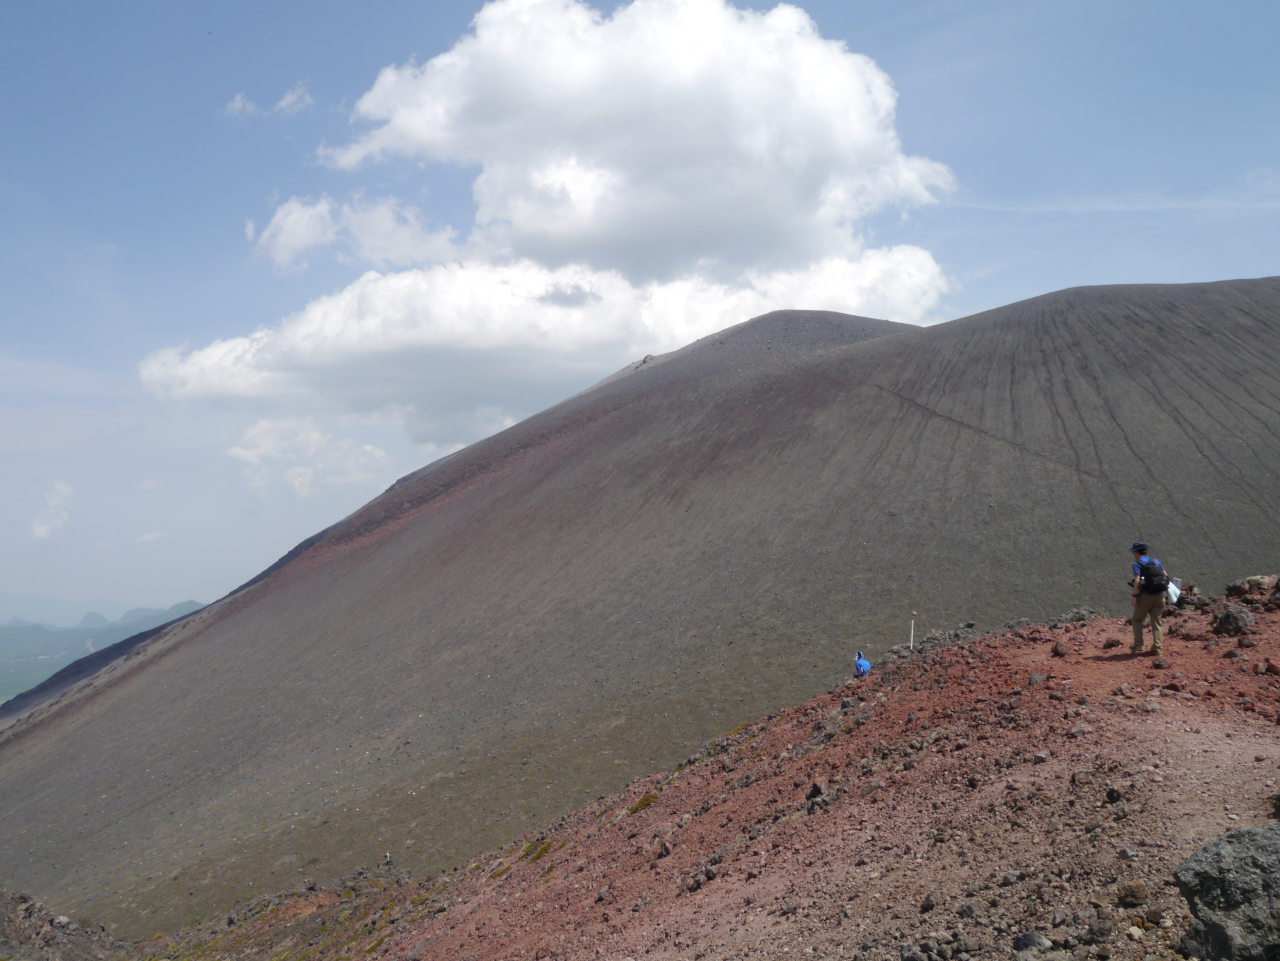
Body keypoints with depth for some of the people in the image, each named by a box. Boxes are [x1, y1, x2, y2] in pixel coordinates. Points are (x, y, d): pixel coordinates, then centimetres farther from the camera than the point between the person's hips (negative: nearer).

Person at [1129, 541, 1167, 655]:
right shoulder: (1155, 561, 13)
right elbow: (1165, 575, 10)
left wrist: (1135, 596, -17)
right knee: (1156, 621, 12)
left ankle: (1138, 646, 4)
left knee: (1137, 620, 10)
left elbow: (1137, 580, -16)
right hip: (1159, 595, 5)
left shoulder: (1137, 563, -5)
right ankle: (1157, 648, 7)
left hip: (1146, 595, -5)